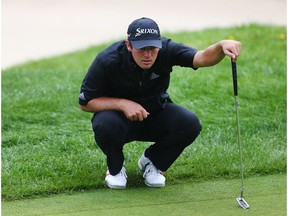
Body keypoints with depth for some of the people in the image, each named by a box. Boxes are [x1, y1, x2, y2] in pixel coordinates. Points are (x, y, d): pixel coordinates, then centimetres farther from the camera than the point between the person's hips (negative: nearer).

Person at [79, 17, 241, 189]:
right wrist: (123, 104, -30)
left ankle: (152, 162, 4)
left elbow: (202, 58, -38)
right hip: (119, 115, -2)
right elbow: (85, 102, -16)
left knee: (190, 123, -26)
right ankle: (115, 167, -1)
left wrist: (222, 46, -61)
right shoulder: (107, 60, -24)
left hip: (156, 113, 2)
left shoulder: (166, 50, -21)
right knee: (105, 125, -37)